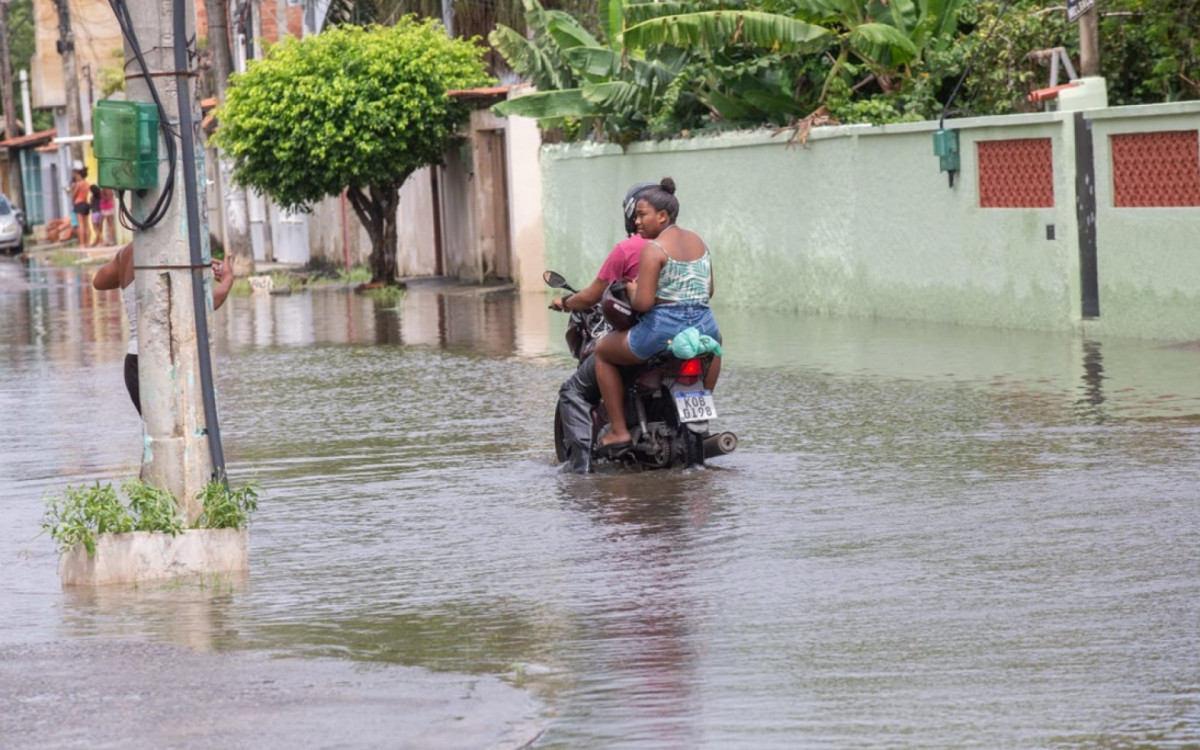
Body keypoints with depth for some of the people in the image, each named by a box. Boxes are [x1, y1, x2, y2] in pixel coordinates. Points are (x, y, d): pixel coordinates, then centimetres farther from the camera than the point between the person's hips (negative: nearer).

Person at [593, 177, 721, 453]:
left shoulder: (654, 249, -13)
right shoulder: (698, 242, 10)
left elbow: (643, 303, -19)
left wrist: (632, 289, 1)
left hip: (663, 332, -7)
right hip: (703, 326, 7)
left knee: (602, 351, 16)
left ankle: (619, 430, 10)